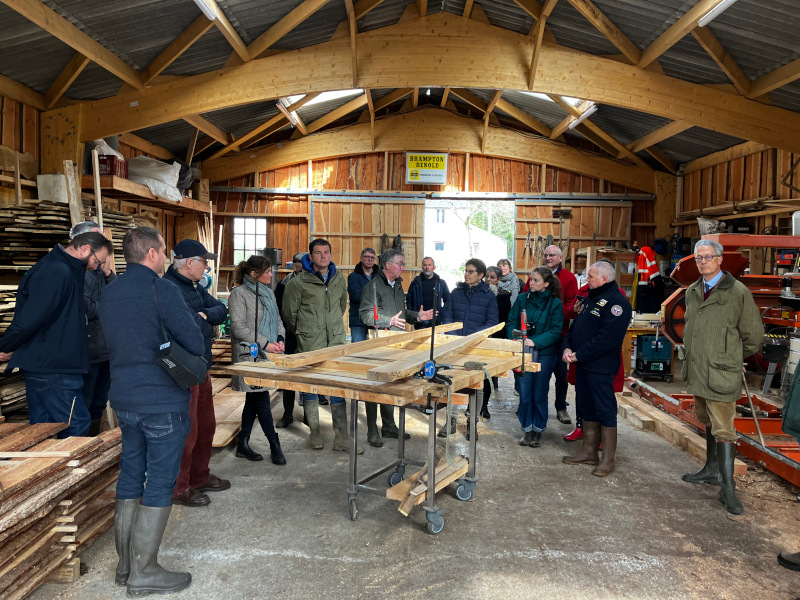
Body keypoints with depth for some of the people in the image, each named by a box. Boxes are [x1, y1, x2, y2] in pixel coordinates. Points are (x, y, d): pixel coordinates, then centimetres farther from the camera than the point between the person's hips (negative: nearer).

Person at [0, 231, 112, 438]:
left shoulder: (65, 269, 13)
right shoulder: (57, 272, -20)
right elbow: (29, 319, -24)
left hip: (40, 365, 11)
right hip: (53, 368, -11)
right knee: (77, 427, -4)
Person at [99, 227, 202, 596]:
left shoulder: (109, 292, 10)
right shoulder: (162, 290, -15)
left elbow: (114, 342, 16)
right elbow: (195, 343, -15)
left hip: (124, 399, 8)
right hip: (163, 402, -8)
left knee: (130, 477, 16)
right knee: (159, 485, 2)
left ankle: (125, 564, 28)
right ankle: (143, 572, 11)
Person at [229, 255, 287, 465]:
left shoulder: (268, 293, 14)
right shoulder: (239, 293, -11)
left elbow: (277, 320, 20)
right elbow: (238, 327, -16)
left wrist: (280, 338, 1)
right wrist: (265, 344, -17)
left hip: (266, 353, 8)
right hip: (249, 354, -8)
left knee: (253, 399, 13)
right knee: (261, 399, -5)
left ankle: (243, 445, 23)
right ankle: (274, 445, 5)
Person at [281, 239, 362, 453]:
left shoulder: (339, 279, 9)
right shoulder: (298, 283, -6)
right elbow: (288, 314, 2)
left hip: (336, 341, 4)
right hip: (309, 345, -4)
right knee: (309, 387, 7)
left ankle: (342, 438, 12)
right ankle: (314, 433, 24)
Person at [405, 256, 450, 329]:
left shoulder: (441, 283, 7)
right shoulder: (415, 283, 6)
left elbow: (447, 300, 12)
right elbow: (409, 301, 11)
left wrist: (442, 314, 0)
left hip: (436, 320, 0)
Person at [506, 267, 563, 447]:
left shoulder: (555, 303, -5)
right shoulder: (522, 299, 2)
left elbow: (556, 331, -9)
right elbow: (511, 322, 4)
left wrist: (535, 342, -19)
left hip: (545, 353, -2)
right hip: (523, 352, 2)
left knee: (540, 393, 7)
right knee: (524, 392, 5)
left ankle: (538, 430, 23)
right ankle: (527, 429, 20)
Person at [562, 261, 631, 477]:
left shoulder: (617, 303, -15)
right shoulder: (592, 299, 17)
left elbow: (606, 339, -23)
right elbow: (575, 326, 17)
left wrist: (578, 355, -19)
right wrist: (567, 347, 0)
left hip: (601, 367, -10)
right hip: (583, 364, 10)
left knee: (605, 411, -1)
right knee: (587, 408, 16)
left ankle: (608, 459, 9)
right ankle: (589, 452, 27)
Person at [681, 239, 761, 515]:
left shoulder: (738, 292, -10)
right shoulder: (692, 292, 10)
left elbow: (753, 336, -4)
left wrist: (732, 357, 5)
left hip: (721, 374, -7)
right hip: (697, 371, 7)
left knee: (723, 430, -5)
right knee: (708, 423, 19)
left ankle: (727, 487, 2)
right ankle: (712, 470, 34)